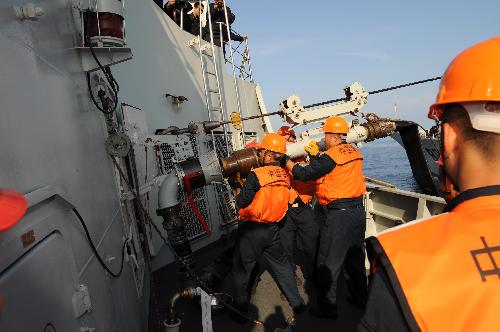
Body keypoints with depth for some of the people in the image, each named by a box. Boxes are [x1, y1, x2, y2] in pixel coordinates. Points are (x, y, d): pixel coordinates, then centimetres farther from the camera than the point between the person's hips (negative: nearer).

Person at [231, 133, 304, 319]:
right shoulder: (285, 176, 0)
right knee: (281, 265, 21)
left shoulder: (257, 175, -20)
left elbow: (241, 202, -19)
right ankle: (296, 302, 31)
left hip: (252, 229, -6)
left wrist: (238, 190, 1)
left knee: (241, 268, 12)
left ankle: (240, 308, 25)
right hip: (272, 228, 6)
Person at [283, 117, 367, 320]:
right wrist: (316, 158, 25)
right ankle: (360, 297, 36)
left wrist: (286, 161, -2)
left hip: (339, 214, -8)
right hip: (358, 211, 8)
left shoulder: (330, 156, -17)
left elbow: (305, 174, -15)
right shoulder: (355, 153, 8)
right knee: (355, 257, 22)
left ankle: (327, 307, 13)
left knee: (328, 262, 3)